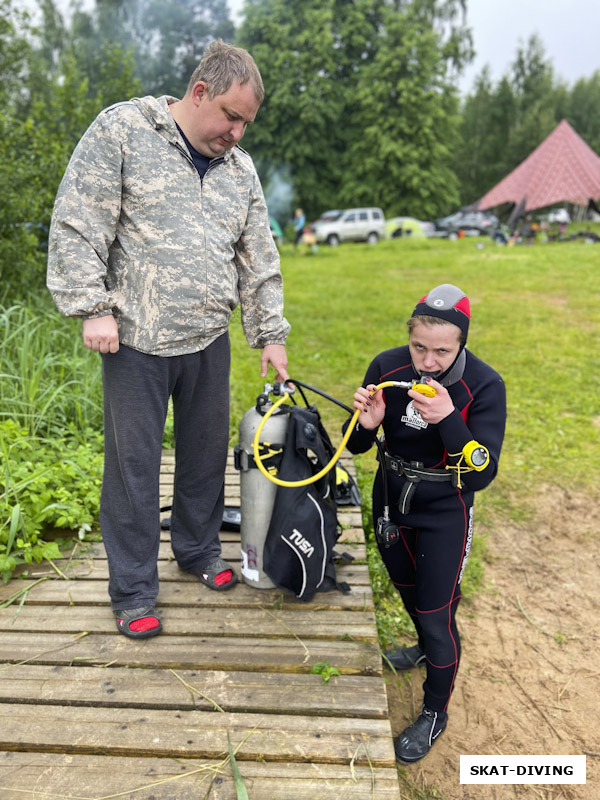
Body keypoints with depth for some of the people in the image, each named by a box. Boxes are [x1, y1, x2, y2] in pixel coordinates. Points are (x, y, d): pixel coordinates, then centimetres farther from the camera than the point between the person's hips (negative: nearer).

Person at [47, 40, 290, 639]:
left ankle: (199, 550, 36)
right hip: (137, 341, -5)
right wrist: (92, 307, -13)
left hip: (208, 342, 5)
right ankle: (133, 591, 18)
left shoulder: (240, 169, 12)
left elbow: (258, 260, 14)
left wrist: (270, 334, 12)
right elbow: (77, 224, -7)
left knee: (206, 452, 14)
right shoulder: (121, 130, -3)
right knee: (133, 465, 3)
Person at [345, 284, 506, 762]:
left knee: (436, 612, 2)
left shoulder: (484, 386, -24)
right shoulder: (388, 367, -16)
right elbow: (356, 446, -7)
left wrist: (448, 420, -41)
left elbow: (481, 475, -27)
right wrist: (367, 424, -31)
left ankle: (435, 713, 30)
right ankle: (428, 647, 58)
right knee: (407, 586, 25)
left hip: (445, 511, -4)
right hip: (391, 496, 4)